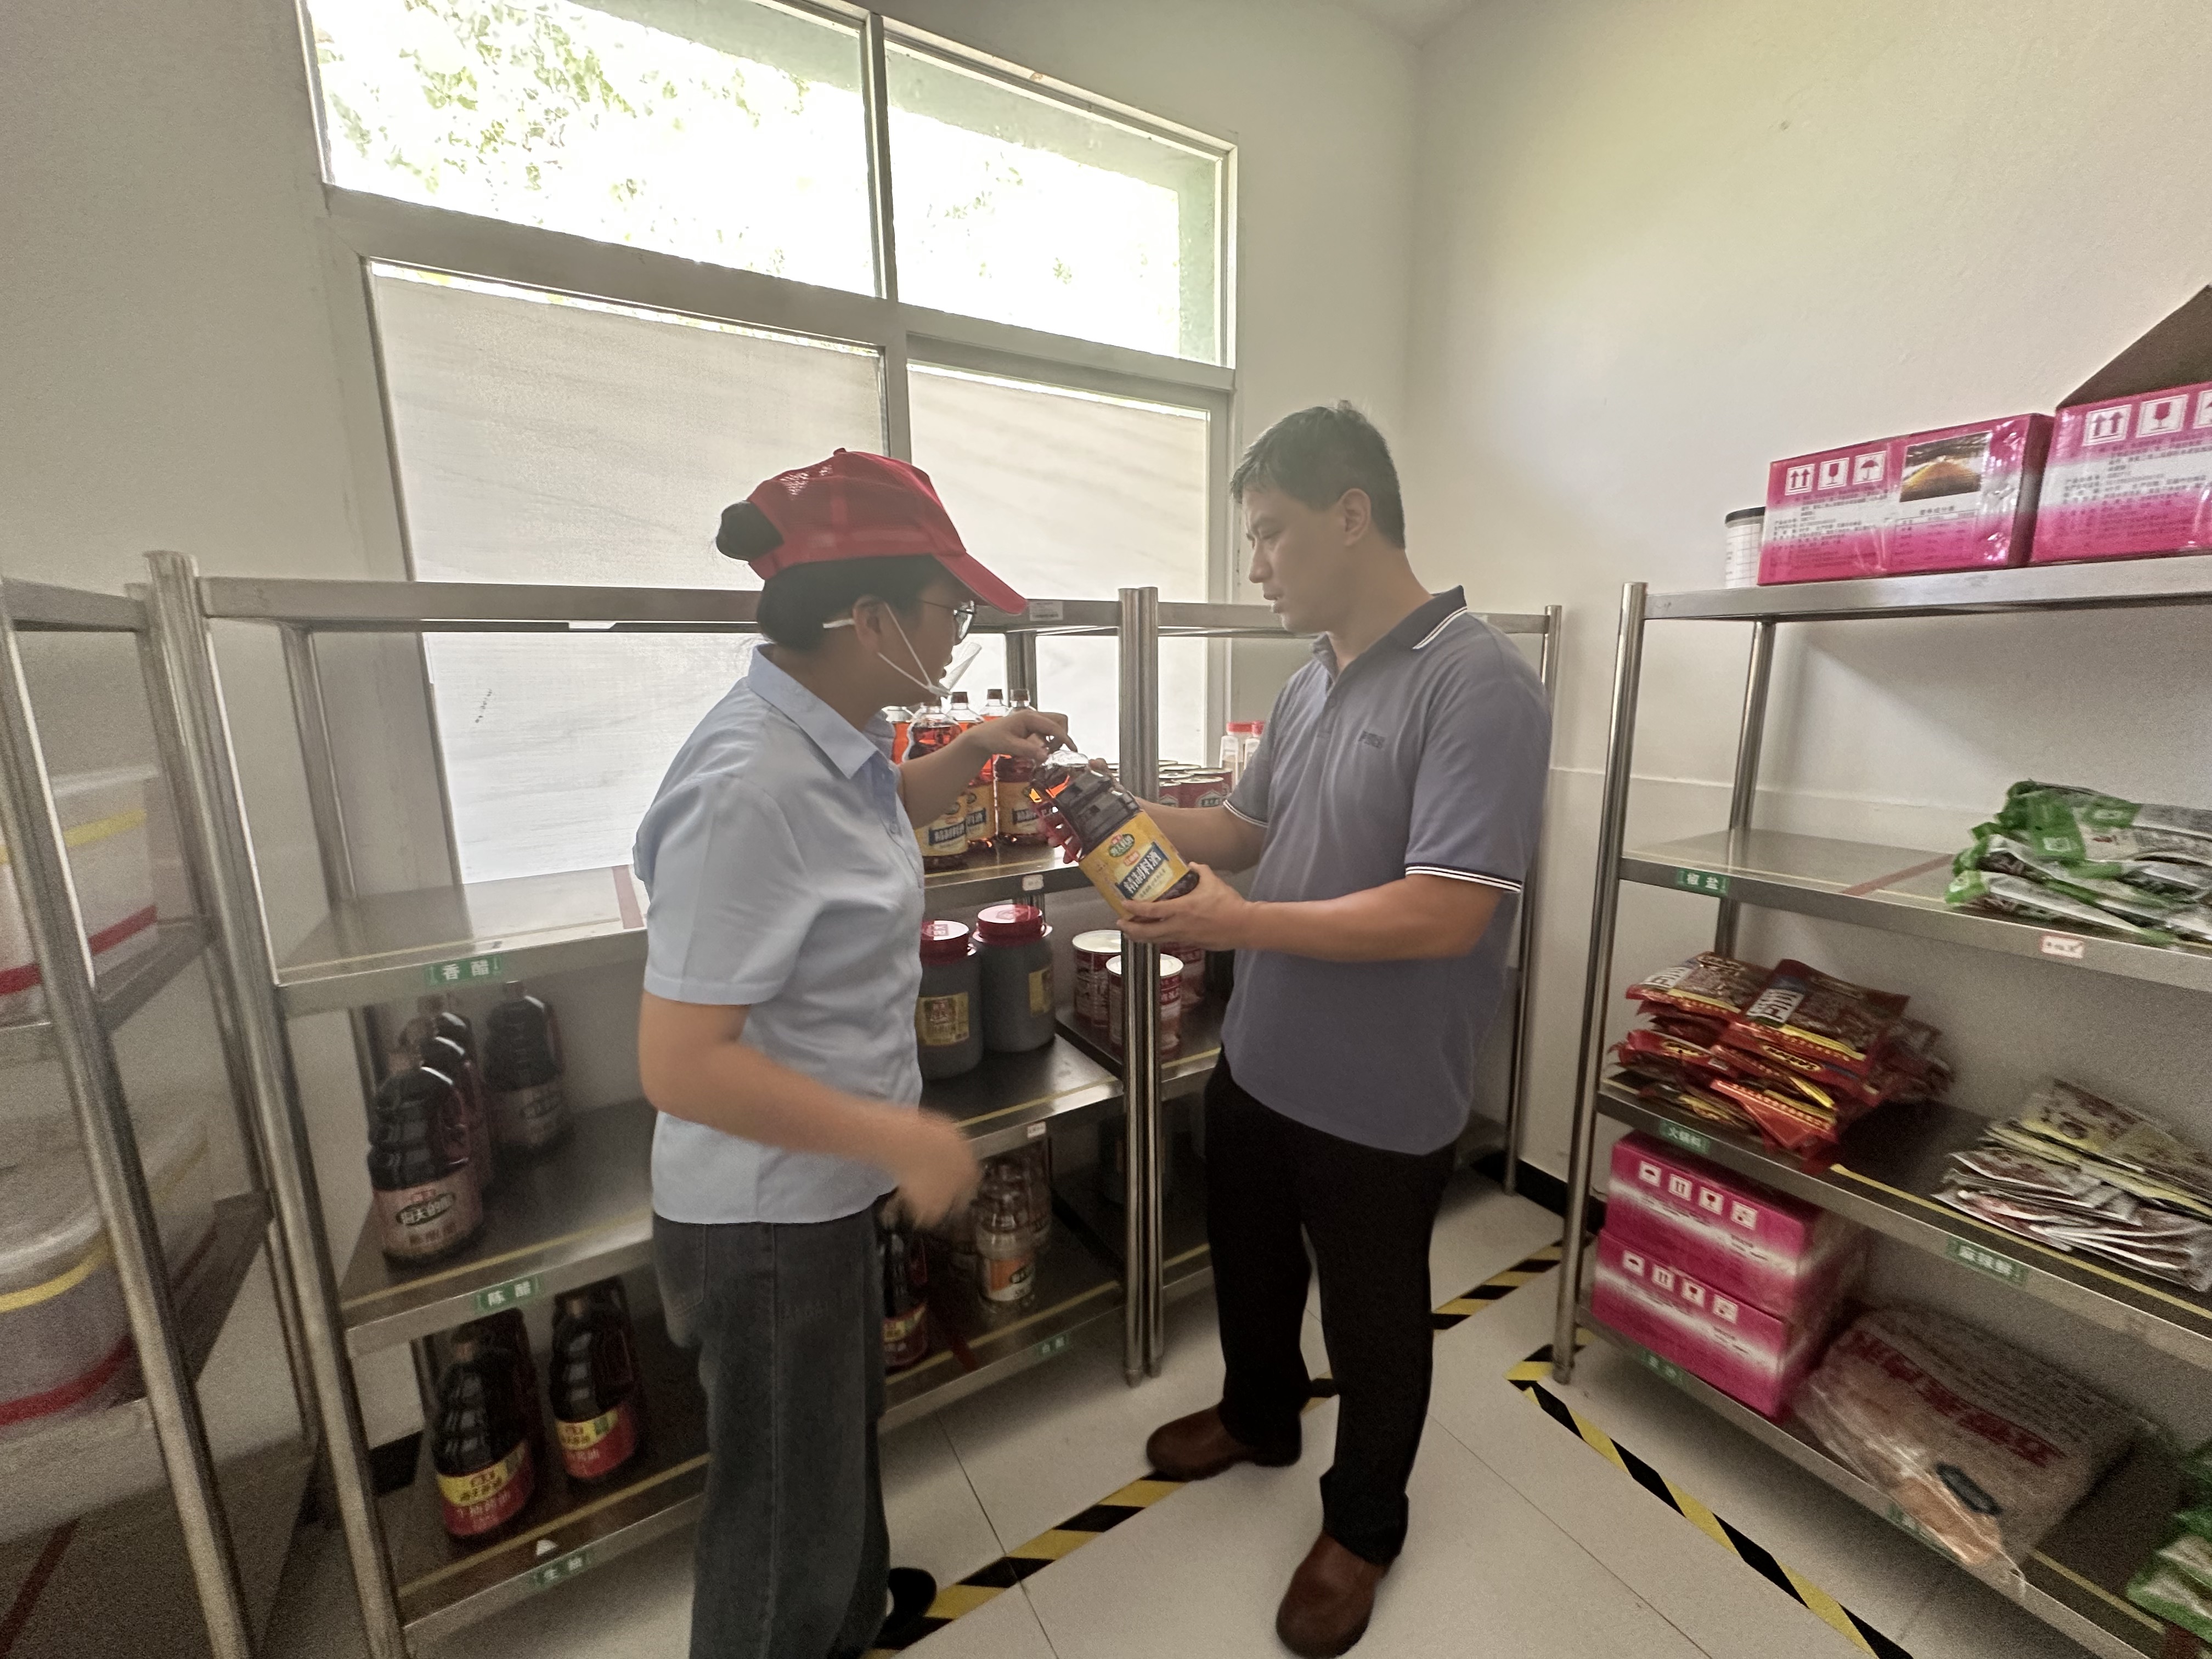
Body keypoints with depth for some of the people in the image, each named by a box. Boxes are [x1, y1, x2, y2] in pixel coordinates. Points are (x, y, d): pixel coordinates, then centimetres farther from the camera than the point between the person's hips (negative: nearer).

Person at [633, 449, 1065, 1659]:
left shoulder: (832, 737, -3)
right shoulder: (749, 789, -30)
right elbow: (679, 1066, -29)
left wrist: (968, 755, 5)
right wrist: (898, 1136, -24)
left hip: (822, 1186, 9)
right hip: (764, 1215, -9)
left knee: (839, 1425, 32)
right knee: (785, 1494, 18)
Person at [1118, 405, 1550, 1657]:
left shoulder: (1479, 684, -22)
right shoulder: (1309, 686, 3)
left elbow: (1439, 915, -29)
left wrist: (1238, 924, -25)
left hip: (1380, 1103, -7)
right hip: (1259, 1065, 8)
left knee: (1374, 1322, 19)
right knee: (1250, 1264, 28)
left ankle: (1365, 1525, 49)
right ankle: (1259, 1416, 58)